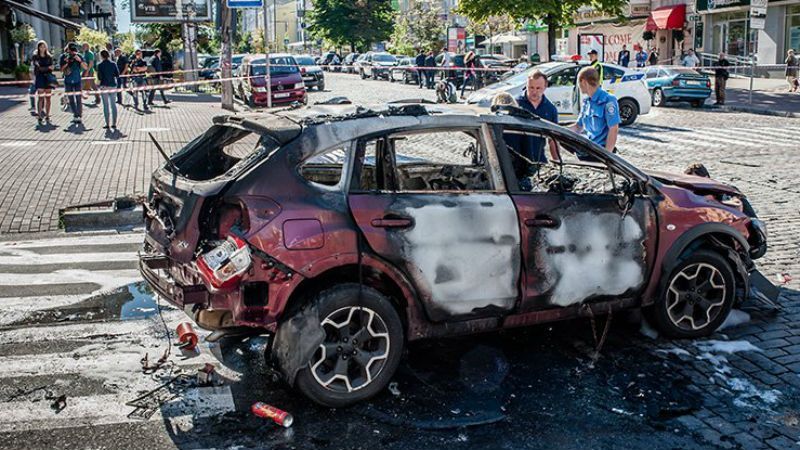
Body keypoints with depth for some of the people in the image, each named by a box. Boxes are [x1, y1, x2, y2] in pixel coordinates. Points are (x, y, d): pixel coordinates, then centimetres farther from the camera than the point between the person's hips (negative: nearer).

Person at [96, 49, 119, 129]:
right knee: (113, 105, 9)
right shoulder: (113, 64, 1)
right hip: (113, 86, 3)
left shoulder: (100, 65, -7)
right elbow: (117, 75, 2)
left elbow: (99, 77, -9)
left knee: (106, 105, 1)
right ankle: (114, 123, 9)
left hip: (104, 86, -3)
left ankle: (107, 124, 0)